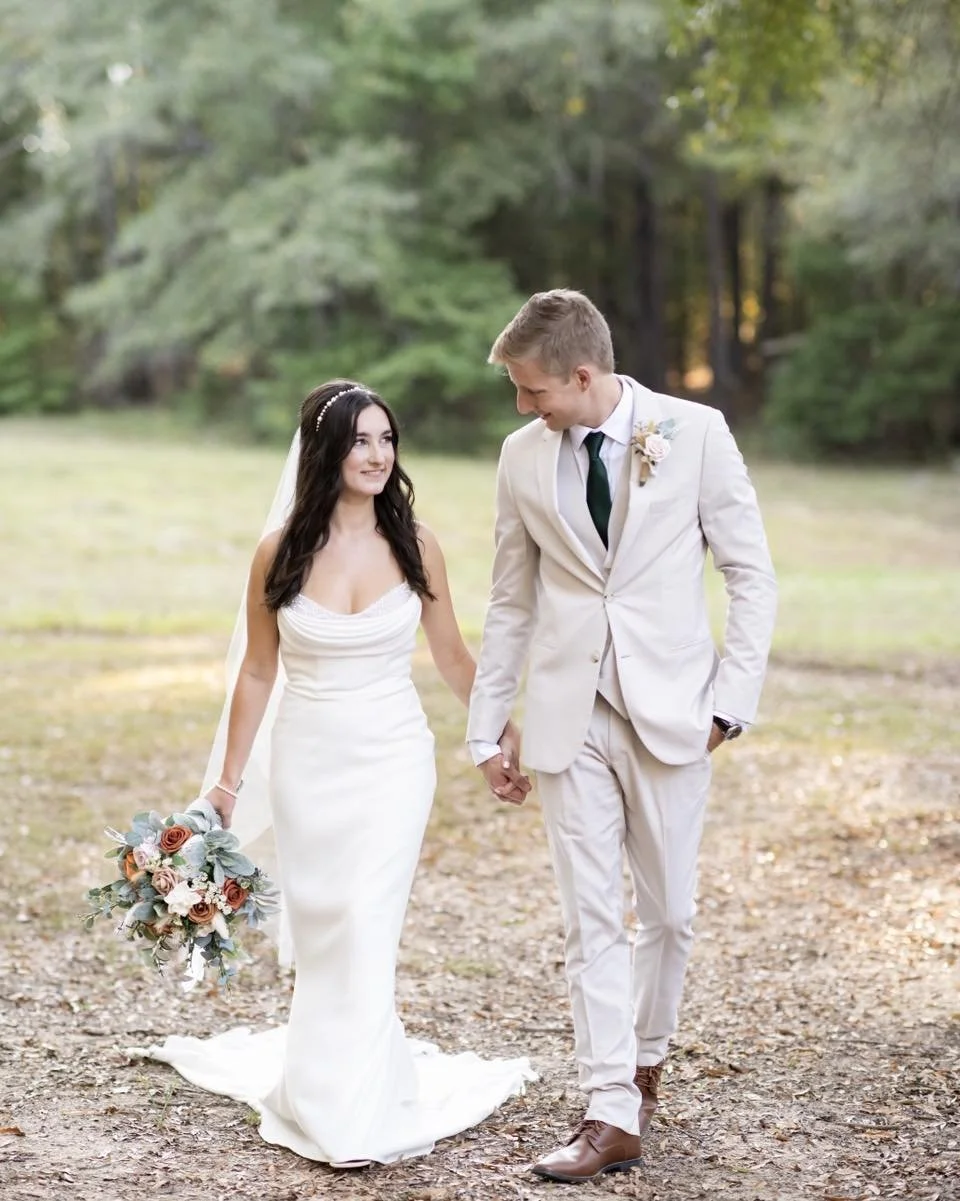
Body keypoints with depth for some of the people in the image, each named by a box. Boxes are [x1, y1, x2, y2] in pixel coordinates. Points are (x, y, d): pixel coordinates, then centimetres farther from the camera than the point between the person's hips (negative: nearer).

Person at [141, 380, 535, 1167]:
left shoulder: (415, 545, -5)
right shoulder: (280, 554, -4)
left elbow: (453, 658, 7)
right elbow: (257, 674, 4)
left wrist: (508, 732, 9)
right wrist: (227, 783, 6)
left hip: (394, 763, -1)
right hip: (307, 766, 1)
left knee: (367, 929, -7)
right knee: (319, 934, 10)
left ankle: (360, 1116, 4)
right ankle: (325, 1082, 30)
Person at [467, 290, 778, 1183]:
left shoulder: (696, 434, -5)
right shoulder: (522, 456, 4)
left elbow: (751, 574, -1)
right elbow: (510, 602, 10)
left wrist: (731, 699, -7)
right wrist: (486, 730, 10)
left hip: (669, 712, -1)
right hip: (568, 717, 2)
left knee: (666, 912, 10)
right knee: (590, 919, 1)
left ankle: (645, 1057, 34)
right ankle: (611, 1113, 8)